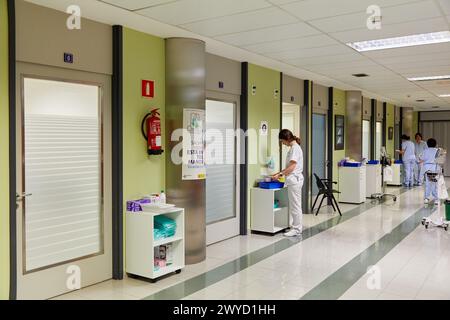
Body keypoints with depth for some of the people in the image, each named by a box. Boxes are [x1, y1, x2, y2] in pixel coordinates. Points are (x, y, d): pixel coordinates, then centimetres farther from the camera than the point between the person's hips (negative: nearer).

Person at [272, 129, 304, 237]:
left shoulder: (295, 148, -15)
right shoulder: (294, 147, 15)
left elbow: (292, 167, -19)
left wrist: (280, 174, -14)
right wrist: (280, 173, 14)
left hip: (294, 180, -10)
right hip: (294, 180, 10)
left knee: (295, 205, -3)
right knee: (295, 205, 14)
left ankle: (296, 229, 4)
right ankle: (297, 227, 21)